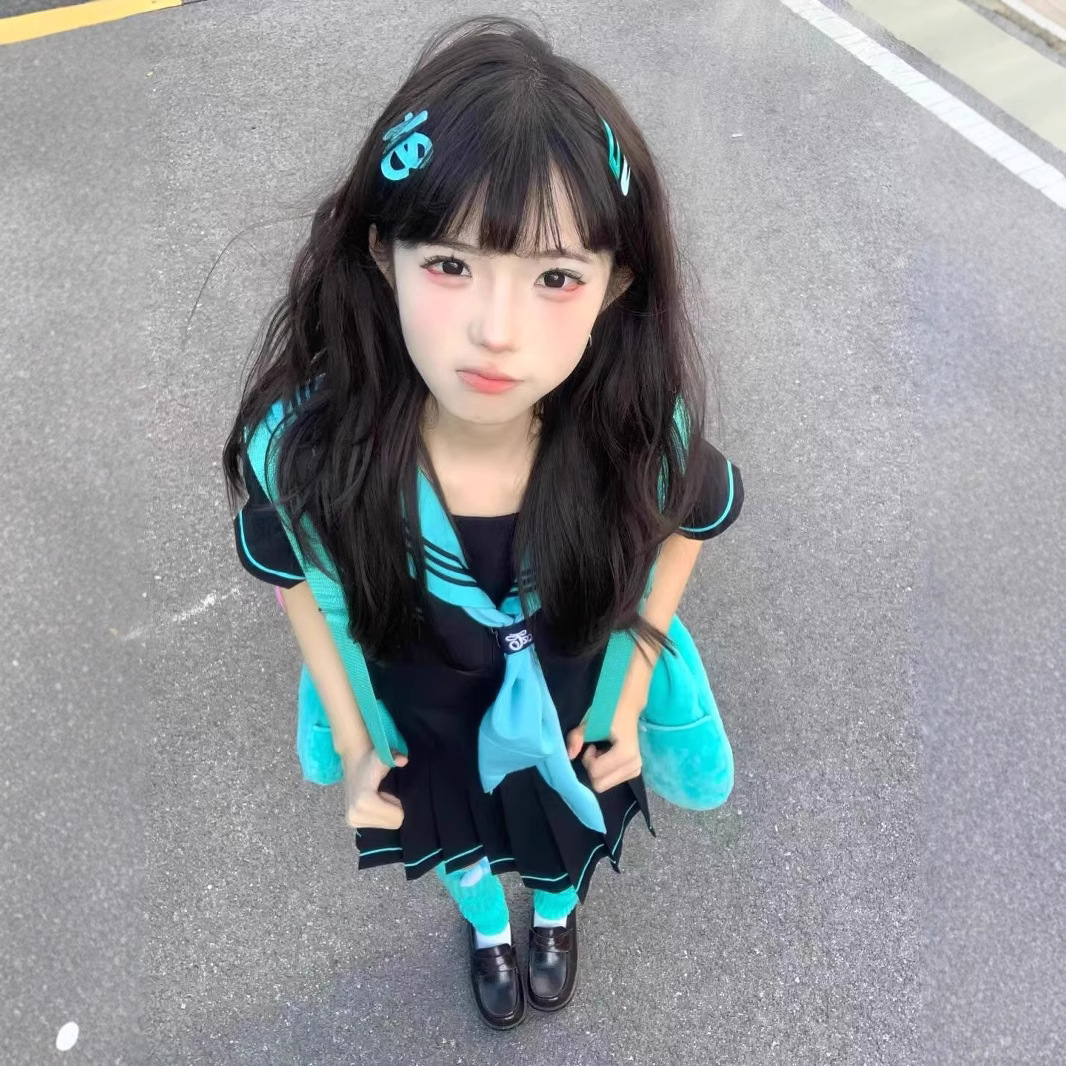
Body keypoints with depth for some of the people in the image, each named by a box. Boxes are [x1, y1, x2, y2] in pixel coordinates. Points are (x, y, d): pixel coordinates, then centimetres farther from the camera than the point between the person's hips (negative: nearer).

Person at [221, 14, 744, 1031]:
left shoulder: (641, 430, -35)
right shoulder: (310, 442, -36)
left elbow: (687, 520, -11)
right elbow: (290, 573, -14)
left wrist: (629, 698, -8)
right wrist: (353, 746, -8)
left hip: (570, 711, 1)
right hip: (423, 717, 0)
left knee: (568, 836, 32)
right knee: (449, 835, 32)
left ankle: (556, 912, 72)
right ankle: (487, 926, 70)